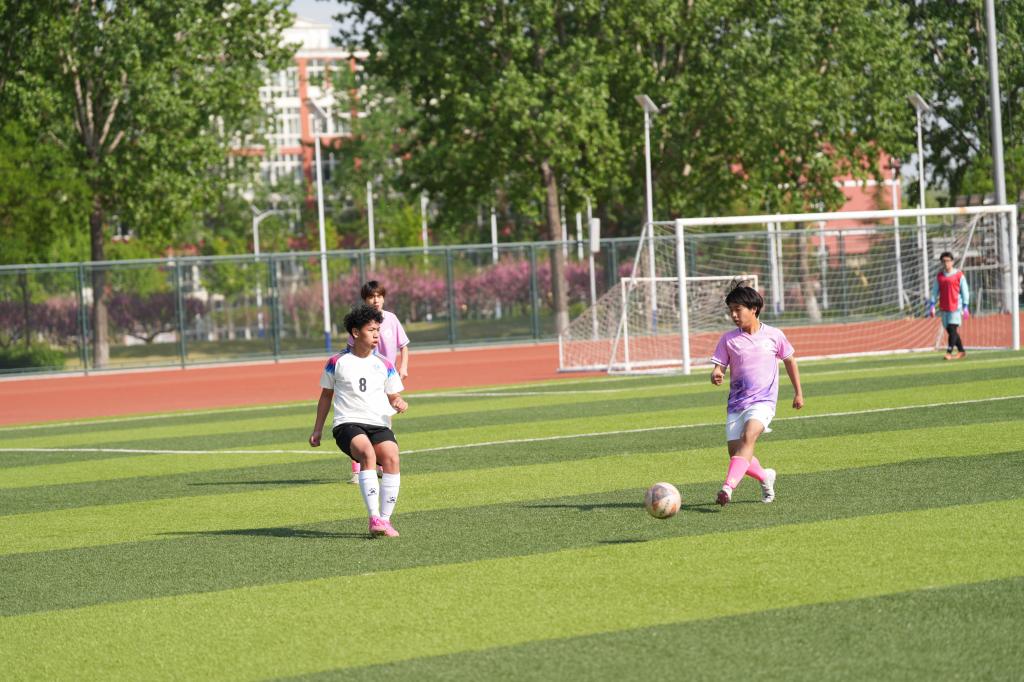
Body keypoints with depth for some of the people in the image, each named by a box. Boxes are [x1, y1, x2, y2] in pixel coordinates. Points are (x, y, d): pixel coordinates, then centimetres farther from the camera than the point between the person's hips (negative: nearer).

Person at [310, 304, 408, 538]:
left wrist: (400, 404, -8)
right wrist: (317, 430, 19)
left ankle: (385, 520, -19)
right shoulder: (337, 363, 7)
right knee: (368, 453, -34)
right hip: (347, 424, -3)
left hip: (379, 425, 3)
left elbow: (394, 396, 17)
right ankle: (374, 519, -40)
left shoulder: (384, 365, 11)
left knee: (392, 457, -28)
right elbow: (326, 395, 19)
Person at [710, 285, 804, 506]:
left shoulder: (774, 336, 2)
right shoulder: (728, 339, 4)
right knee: (735, 452, -2)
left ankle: (728, 487, -41)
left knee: (748, 437, -28)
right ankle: (765, 476, 30)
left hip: (763, 401, -3)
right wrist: (716, 375, -23)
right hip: (736, 403, 3)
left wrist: (798, 393, 19)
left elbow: (789, 361, 16)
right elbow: (719, 367, 3)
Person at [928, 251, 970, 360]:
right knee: (949, 330, 7)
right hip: (944, 308, 5)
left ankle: (949, 352, -15)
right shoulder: (939, 277, 11)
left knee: (953, 329, -13)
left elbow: (965, 292, 1)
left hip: (956, 307, -5)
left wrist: (965, 307, -3)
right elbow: (935, 292, 13)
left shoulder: (959, 275, 0)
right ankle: (961, 351, 18)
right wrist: (932, 305, 4)